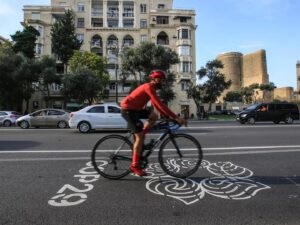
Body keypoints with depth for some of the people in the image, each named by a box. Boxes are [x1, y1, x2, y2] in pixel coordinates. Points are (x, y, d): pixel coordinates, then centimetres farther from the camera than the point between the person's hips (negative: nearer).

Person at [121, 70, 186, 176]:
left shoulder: (150, 88, 14)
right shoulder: (149, 87, -17)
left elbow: (156, 105, 17)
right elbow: (160, 104, -26)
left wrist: (168, 116, 11)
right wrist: (176, 117, -26)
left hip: (134, 109, 9)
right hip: (128, 110, -9)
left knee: (154, 116, 6)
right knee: (140, 137, -8)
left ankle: (138, 138, 10)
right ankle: (135, 166, 0)